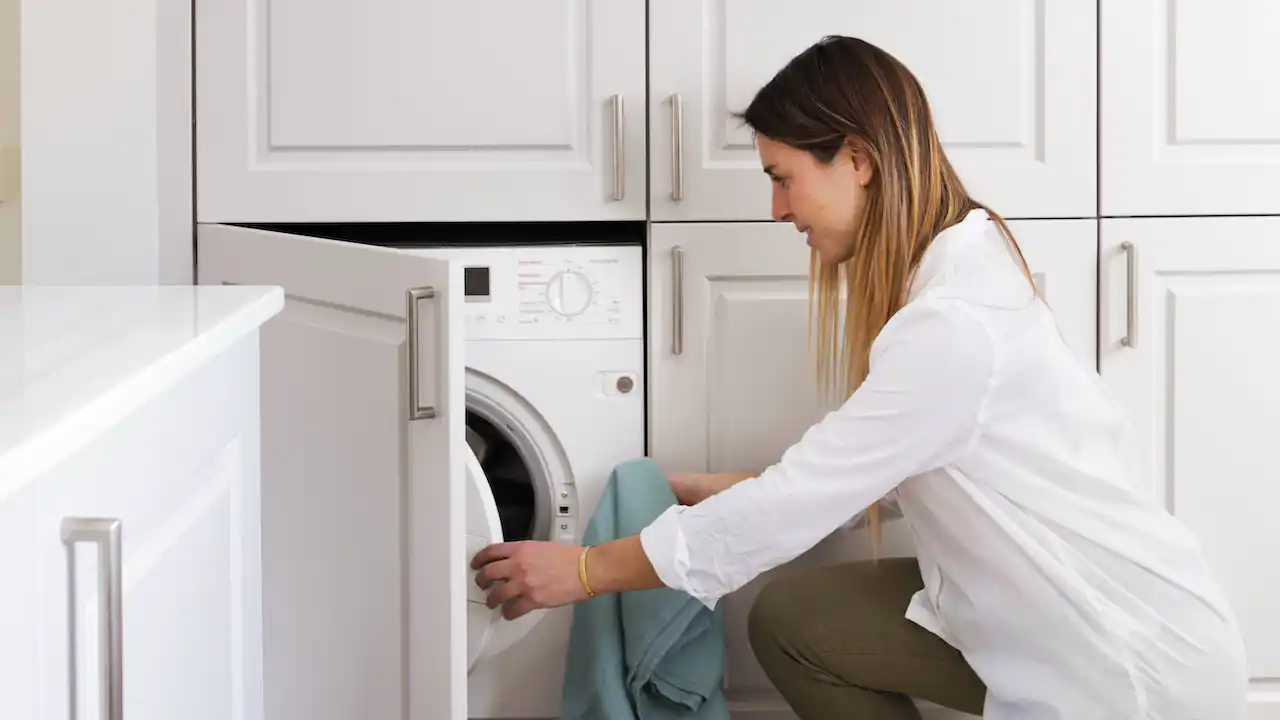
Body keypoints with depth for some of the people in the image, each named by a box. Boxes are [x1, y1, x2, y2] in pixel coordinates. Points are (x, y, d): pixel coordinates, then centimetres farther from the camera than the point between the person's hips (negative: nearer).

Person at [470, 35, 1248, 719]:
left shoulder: (955, 323, -25)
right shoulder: (953, 267, 4)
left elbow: (794, 507, -22)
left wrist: (585, 571, -14)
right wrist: (719, 493, 8)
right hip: (1047, 615, 9)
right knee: (789, 620, 3)